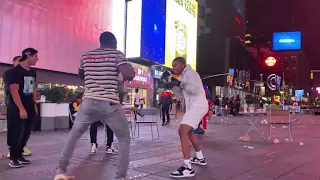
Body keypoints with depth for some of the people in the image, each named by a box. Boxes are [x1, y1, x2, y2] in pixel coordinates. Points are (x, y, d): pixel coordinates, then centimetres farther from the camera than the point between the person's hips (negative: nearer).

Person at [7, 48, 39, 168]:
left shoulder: (33, 72, 10)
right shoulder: (16, 71, -12)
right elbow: (14, 91, -17)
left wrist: (34, 104, 15)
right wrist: (21, 109, -21)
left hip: (29, 107, 7)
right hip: (17, 108, -7)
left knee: (26, 132, 9)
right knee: (17, 133, -4)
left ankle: (19, 155, 20)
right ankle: (13, 158, 6)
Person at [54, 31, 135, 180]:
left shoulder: (86, 56, 15)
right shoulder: (117, 54, 2)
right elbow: (130, 74, -13)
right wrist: (125, 77, 8)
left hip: (88, 102, 4)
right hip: (109, 104, -3)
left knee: (74, 135, 24)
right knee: (124, 138, 15)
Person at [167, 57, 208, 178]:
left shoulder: (190, 72, -9)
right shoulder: (184, 75, 21)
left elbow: (195, 89, -23)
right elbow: (179, 93, 20)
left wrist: (180, 84, -24)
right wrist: (173, 83, 5)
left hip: (197, 106, -11)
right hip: (194, 106, 11)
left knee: (183, 131, -22)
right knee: (189, 131, 24)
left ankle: (187, 168, -27)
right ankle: (200, 158, 37)